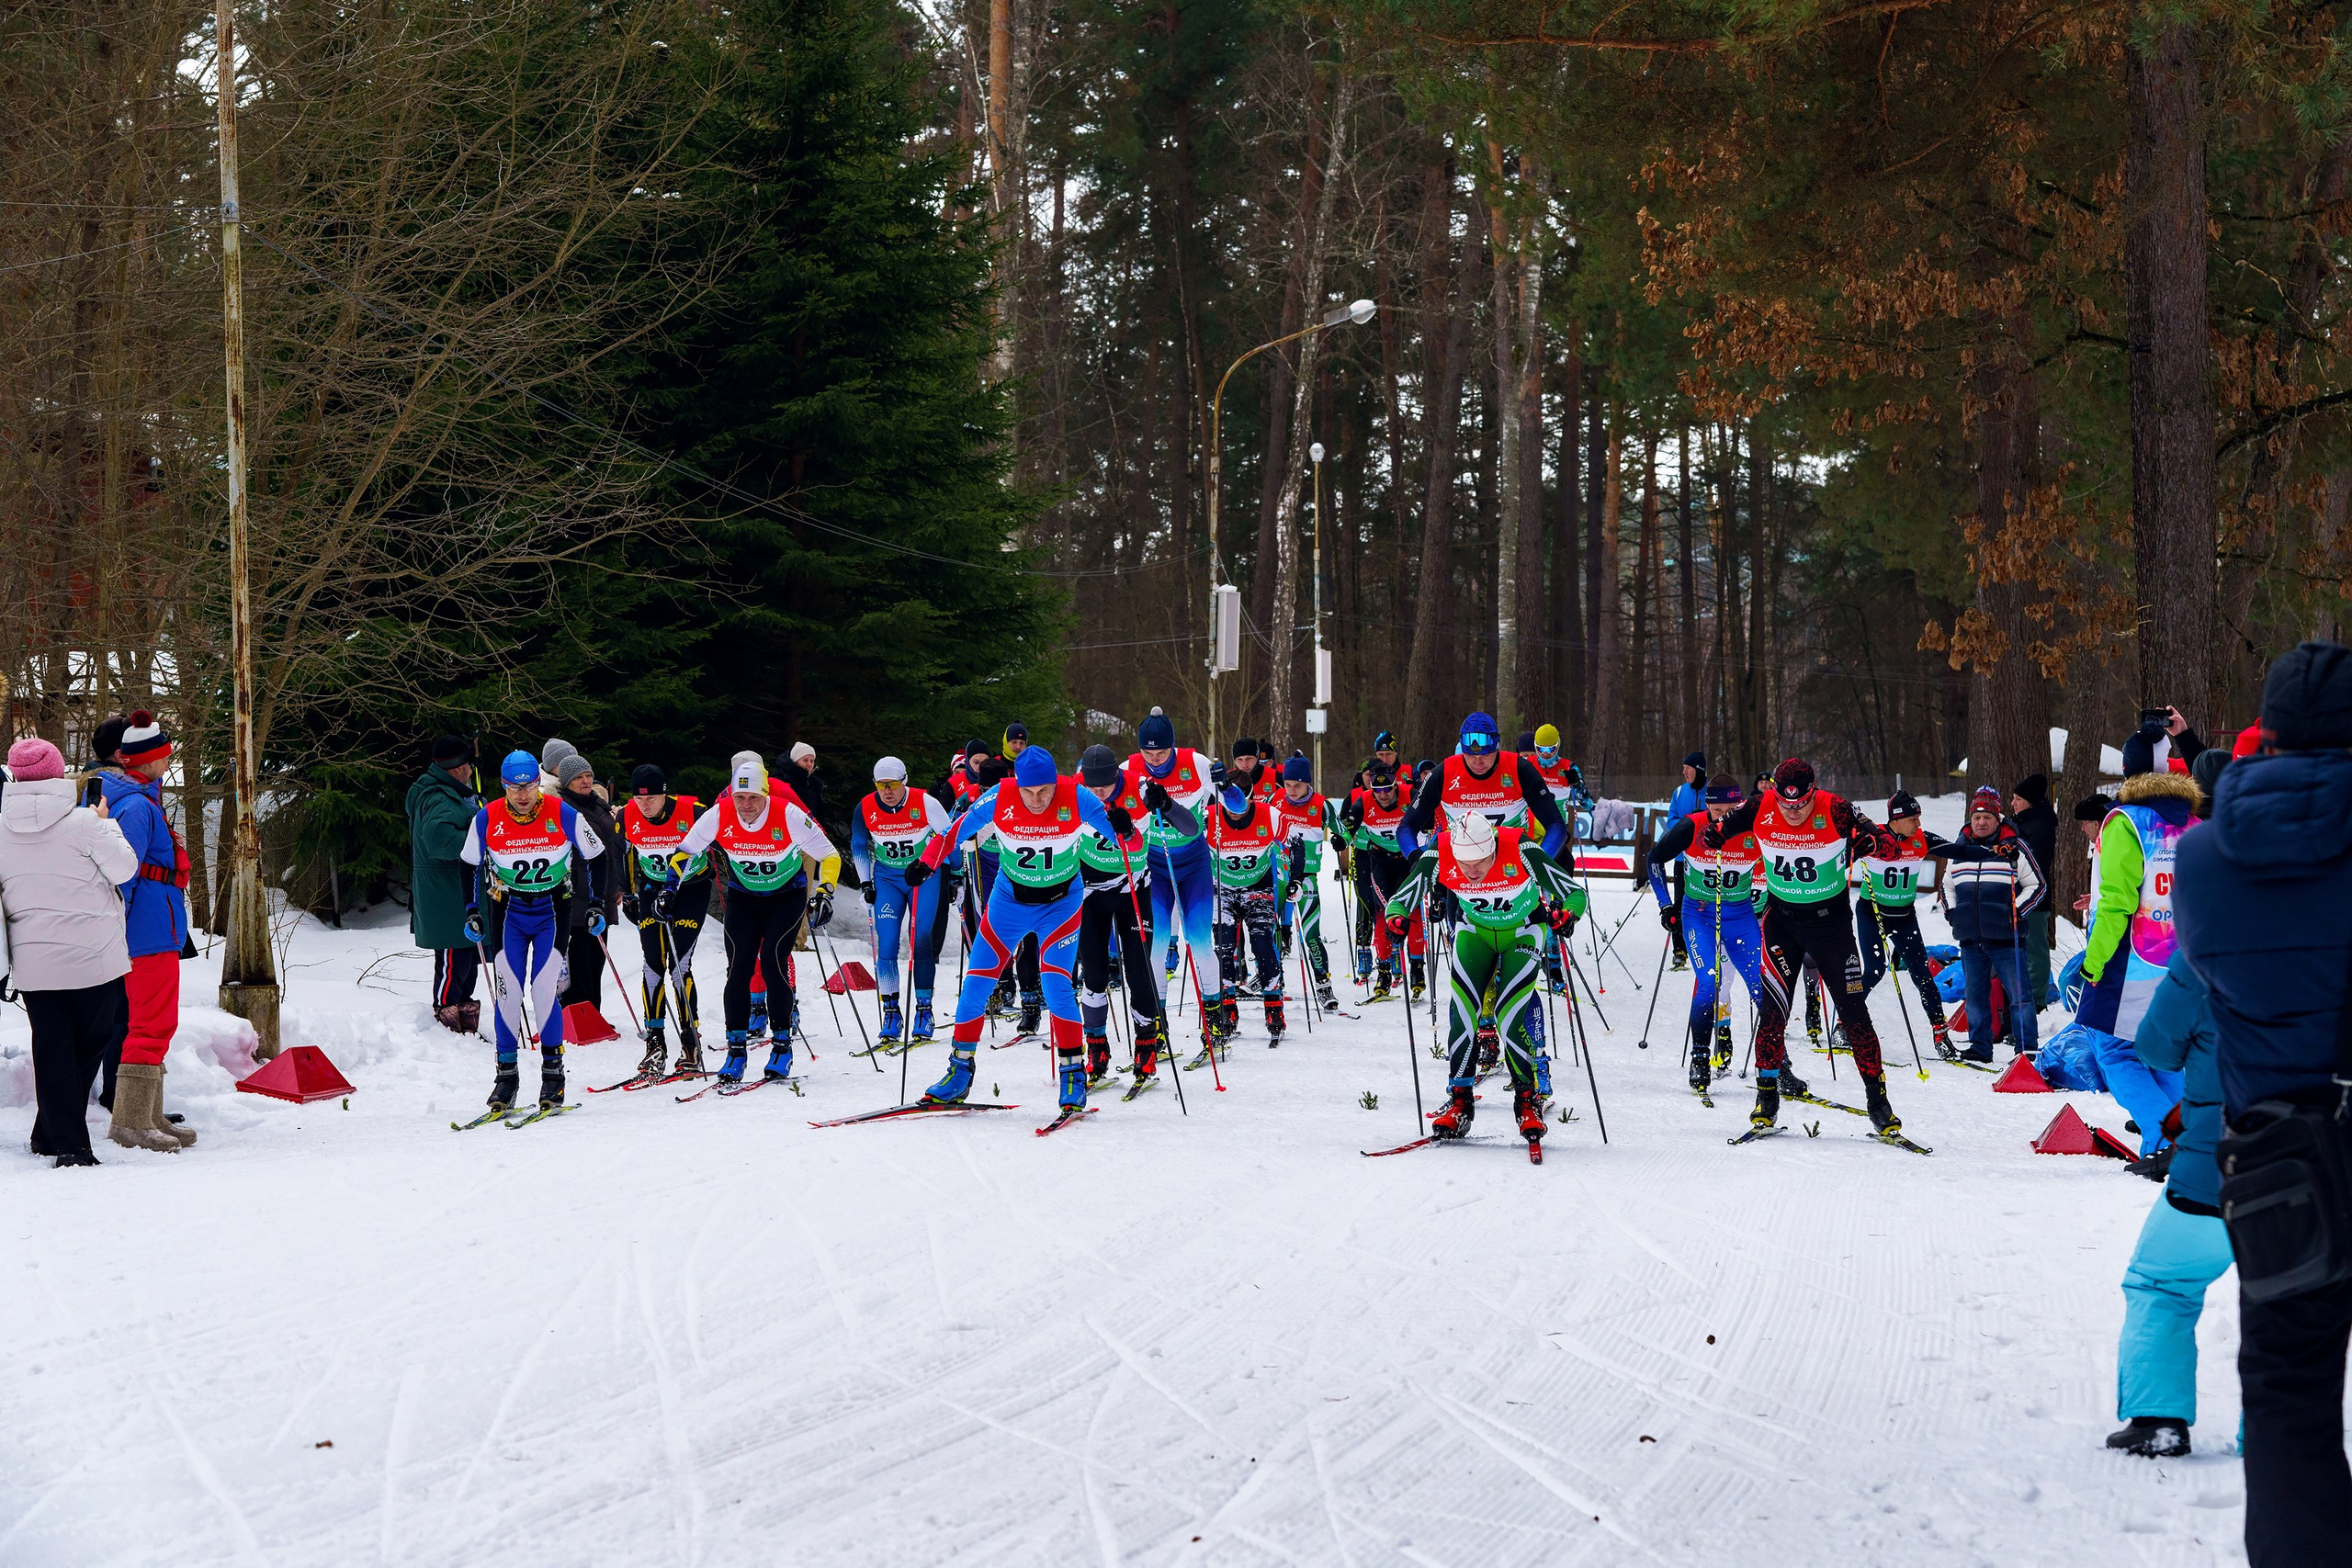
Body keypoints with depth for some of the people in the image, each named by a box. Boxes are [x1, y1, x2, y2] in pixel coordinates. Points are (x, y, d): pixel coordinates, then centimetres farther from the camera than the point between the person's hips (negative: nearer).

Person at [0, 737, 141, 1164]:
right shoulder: (81, 822, -14)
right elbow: (125, 867, -4)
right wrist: (104, 823, 8)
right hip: (92, 957, -4)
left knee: (52, 1050, 8)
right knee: (93, 1041, 12)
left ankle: (67, 1144, 9)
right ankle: (50, 1137, 11)